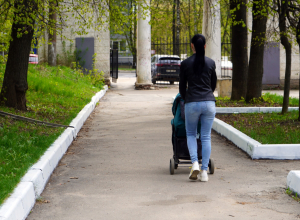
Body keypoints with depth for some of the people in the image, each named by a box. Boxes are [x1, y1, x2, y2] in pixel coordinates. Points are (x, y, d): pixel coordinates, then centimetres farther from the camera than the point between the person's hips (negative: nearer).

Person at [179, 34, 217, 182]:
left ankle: (195, 163, -5)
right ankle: (204, 171, 2)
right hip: (209, 103, 2)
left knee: (191, 134, 16)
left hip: (192, 103, -1)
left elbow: (182, 86, 8)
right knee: (206, 137, 6)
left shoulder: (185, 63, -1)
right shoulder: (211, 63, 5)